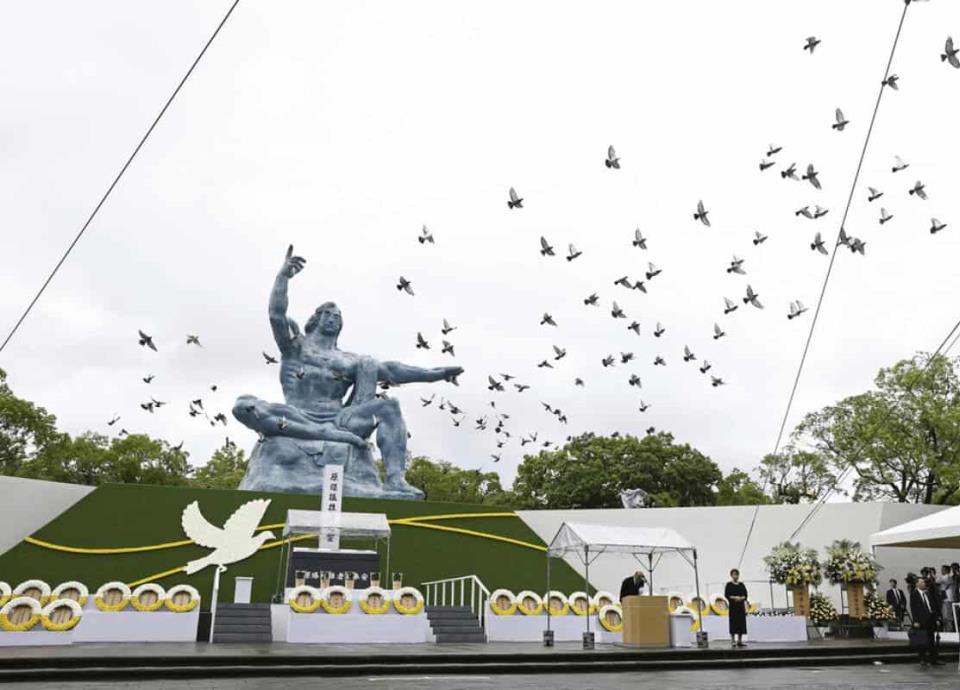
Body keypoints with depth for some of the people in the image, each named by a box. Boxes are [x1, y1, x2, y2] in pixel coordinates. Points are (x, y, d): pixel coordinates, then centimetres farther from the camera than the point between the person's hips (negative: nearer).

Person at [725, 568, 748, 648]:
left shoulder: (741, 585, 11)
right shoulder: (729, 585, 1)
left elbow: (745, 594, 7)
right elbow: (726, 594, -5)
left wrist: (741, 598, -13)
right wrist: (734, 598, -17)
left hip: (741, 605, 4)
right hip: (732, 606, -4)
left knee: (741, 623, 3)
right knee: (733, 623, -6)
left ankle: (740, 641, 9)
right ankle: (733, 641, -3)